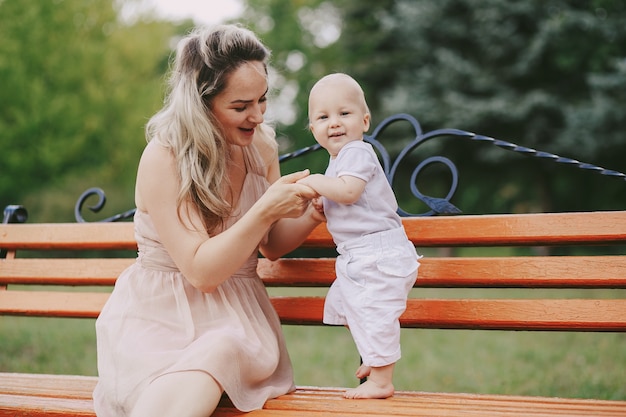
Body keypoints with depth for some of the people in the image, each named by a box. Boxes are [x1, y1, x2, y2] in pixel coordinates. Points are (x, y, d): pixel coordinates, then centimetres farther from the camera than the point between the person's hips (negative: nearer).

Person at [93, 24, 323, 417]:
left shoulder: (261, 146, 5)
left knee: (218, 354, -34)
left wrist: (311, 214, -5)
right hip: (161, 315, -4)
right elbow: (201, 271, -17)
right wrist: (265, 210, -26)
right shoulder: (163, 159, -14)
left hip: (234, 315, 4)